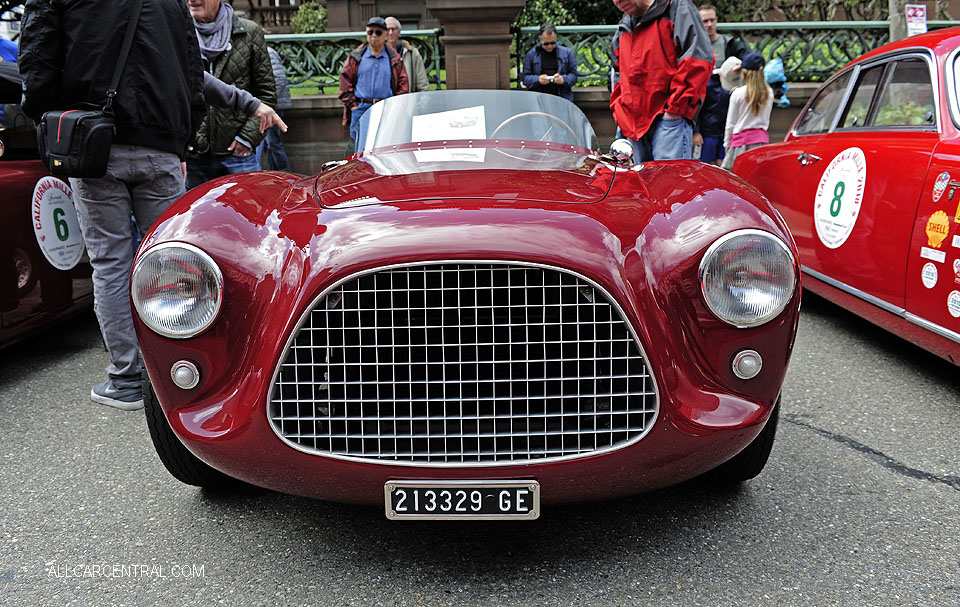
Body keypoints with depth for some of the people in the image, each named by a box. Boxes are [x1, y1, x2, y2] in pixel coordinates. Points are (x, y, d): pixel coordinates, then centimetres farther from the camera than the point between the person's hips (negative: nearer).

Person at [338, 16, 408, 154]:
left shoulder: (394, 59, 9)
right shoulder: (356, 57, 8)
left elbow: (403, 85, 8)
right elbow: (346, 83, 7)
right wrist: (353, 106, -2)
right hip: (361, 110, -1)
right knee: (362, 150, -6)